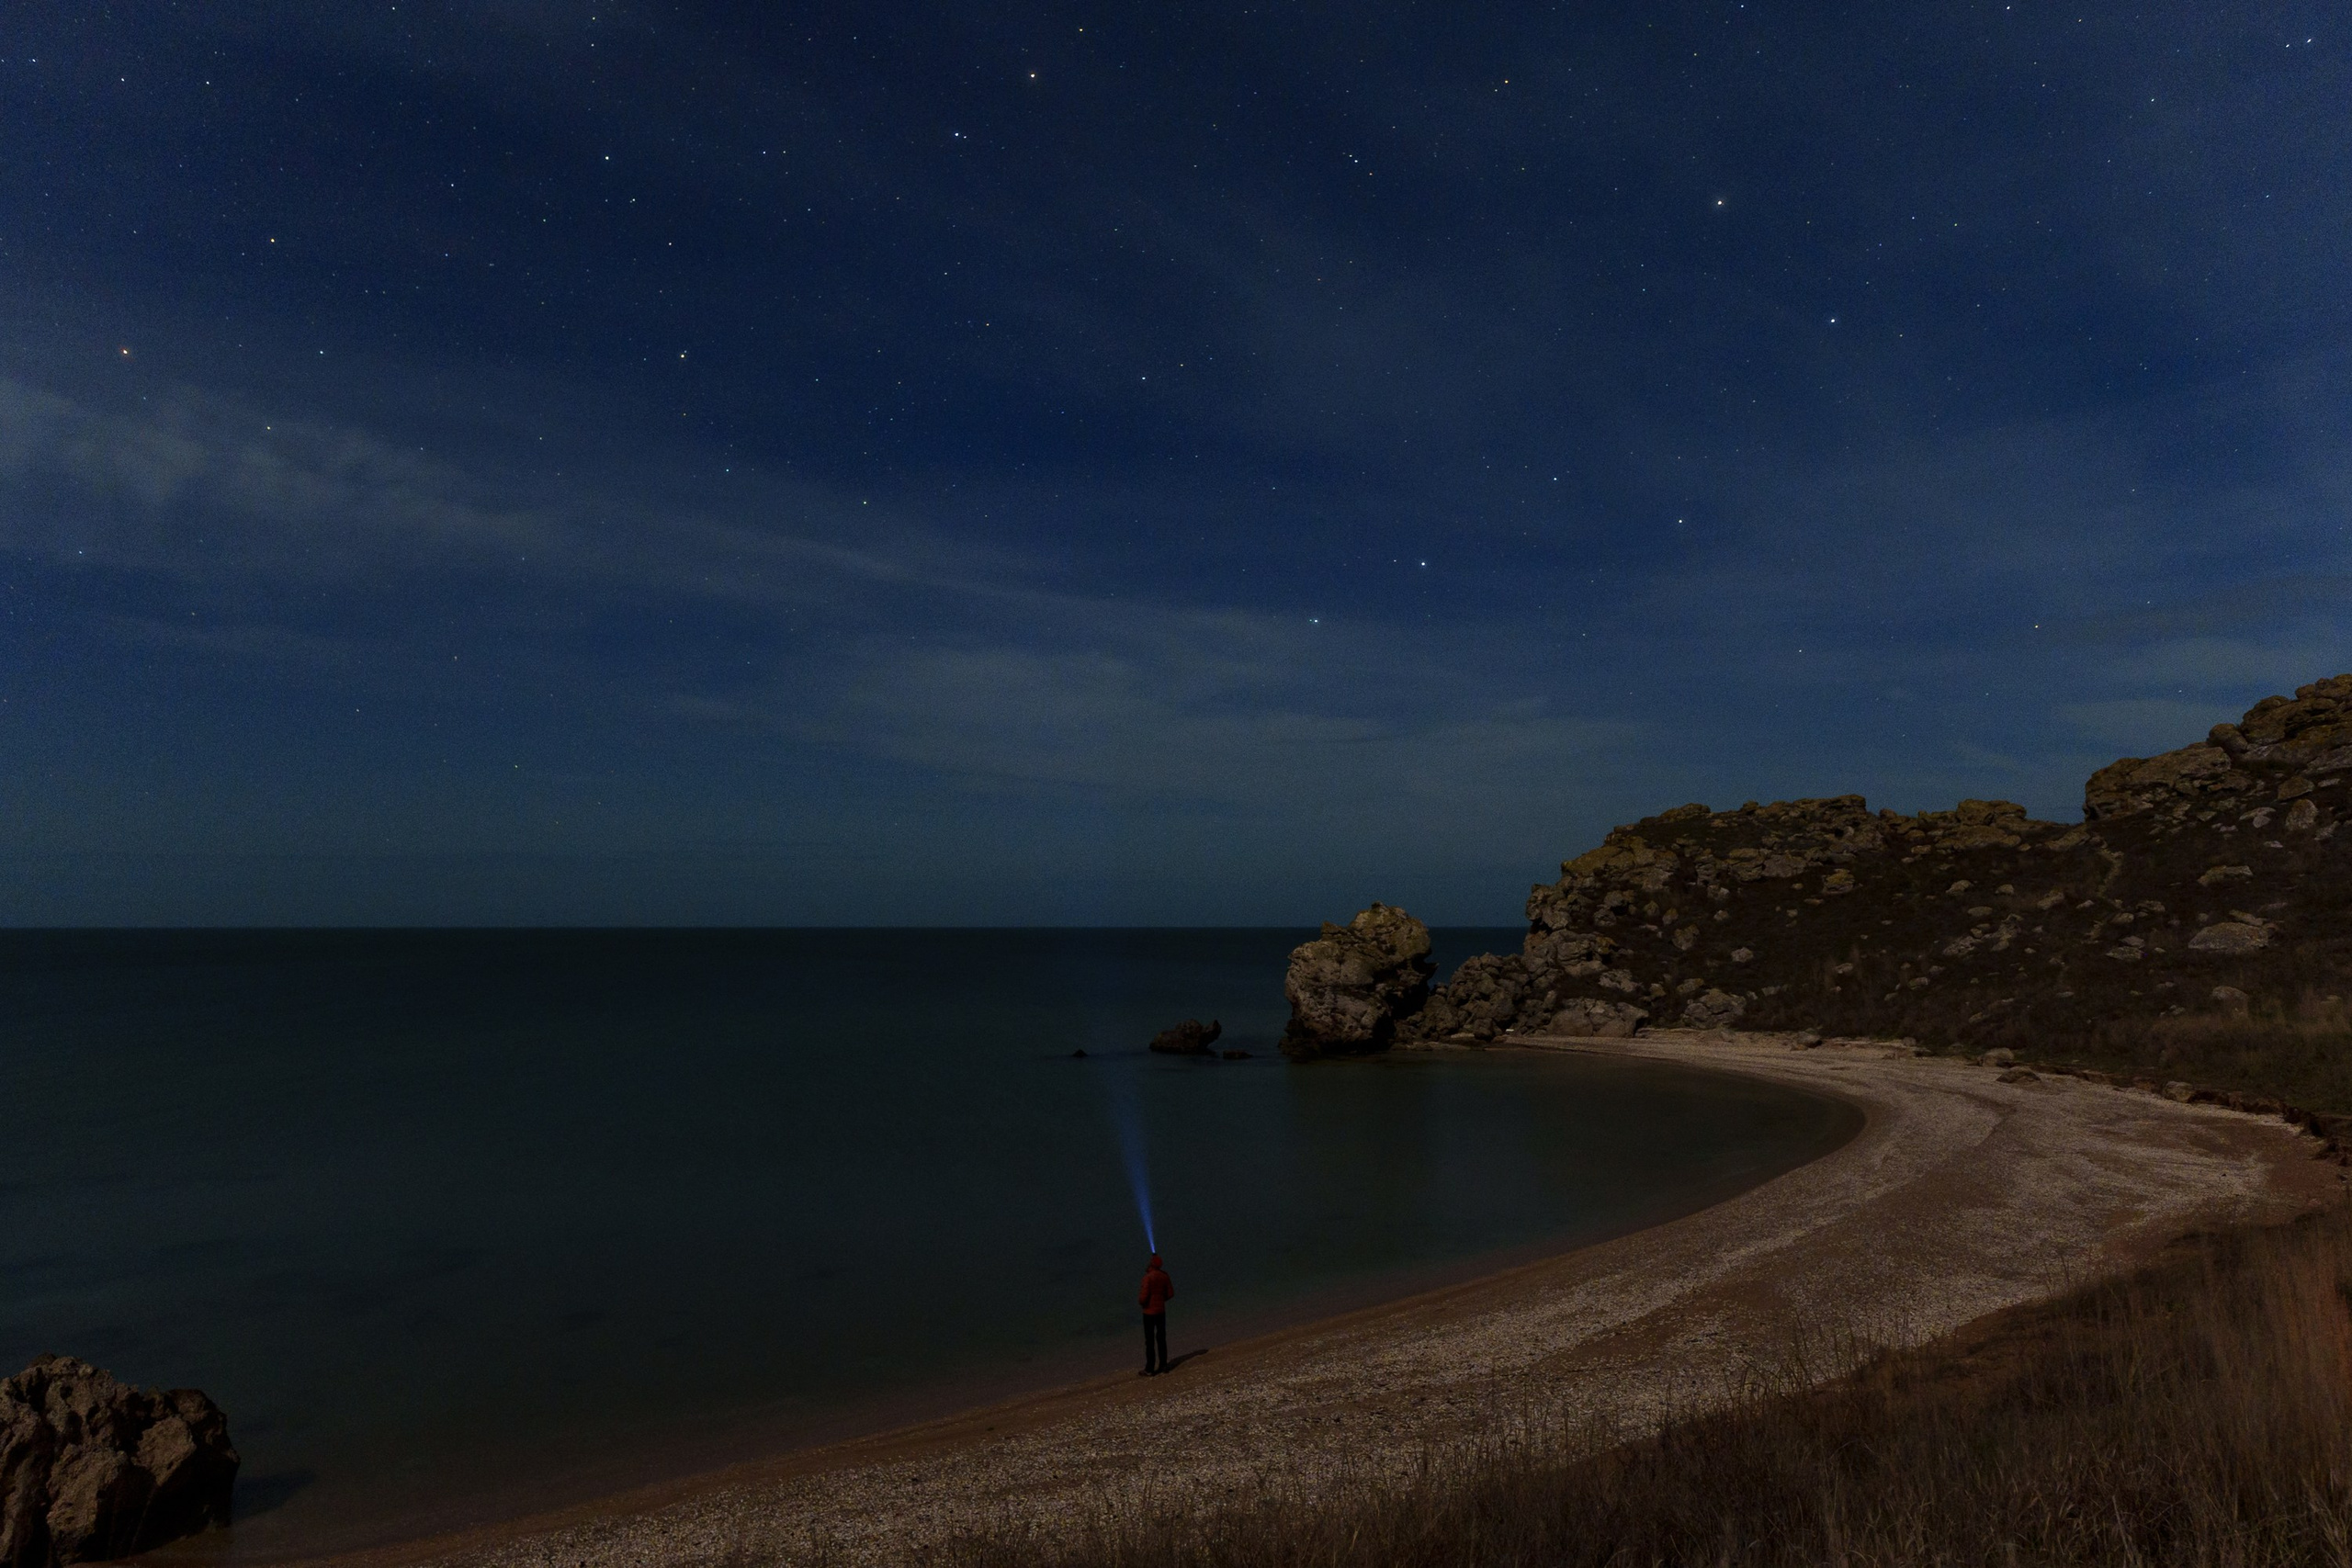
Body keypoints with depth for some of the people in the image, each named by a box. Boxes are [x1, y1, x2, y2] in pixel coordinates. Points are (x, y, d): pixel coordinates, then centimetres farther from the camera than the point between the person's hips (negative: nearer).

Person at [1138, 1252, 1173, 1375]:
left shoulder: (1148, 1277, -22)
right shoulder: (1164, 1275, -1)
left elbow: (1144, 1296, -23)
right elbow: (1170, 1293, 5)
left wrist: (1140, 1302, -2)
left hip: (1150, 1311, -6)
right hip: (1161, 1310, 6)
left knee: (1150, 1341, 2)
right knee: (1161, 1338, 17)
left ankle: (1150, 1369, 8)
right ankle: (1163, 1365, 24)